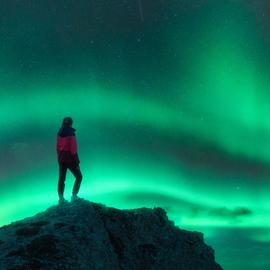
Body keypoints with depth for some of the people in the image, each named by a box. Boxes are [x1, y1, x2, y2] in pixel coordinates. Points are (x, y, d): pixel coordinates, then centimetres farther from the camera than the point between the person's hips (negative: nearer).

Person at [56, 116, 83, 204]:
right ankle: (74, 196, 5)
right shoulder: (71, 134, -19)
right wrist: (77, 162, -11)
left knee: (61, 179, 12)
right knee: (79, 177, 11)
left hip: (61, 159, 6)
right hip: (70, 159, -6)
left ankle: (61, 198, 14)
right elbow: (73, 150, -18)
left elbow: (58, 147, 6)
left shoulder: (59, 134, 0)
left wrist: (59, 157, 16)